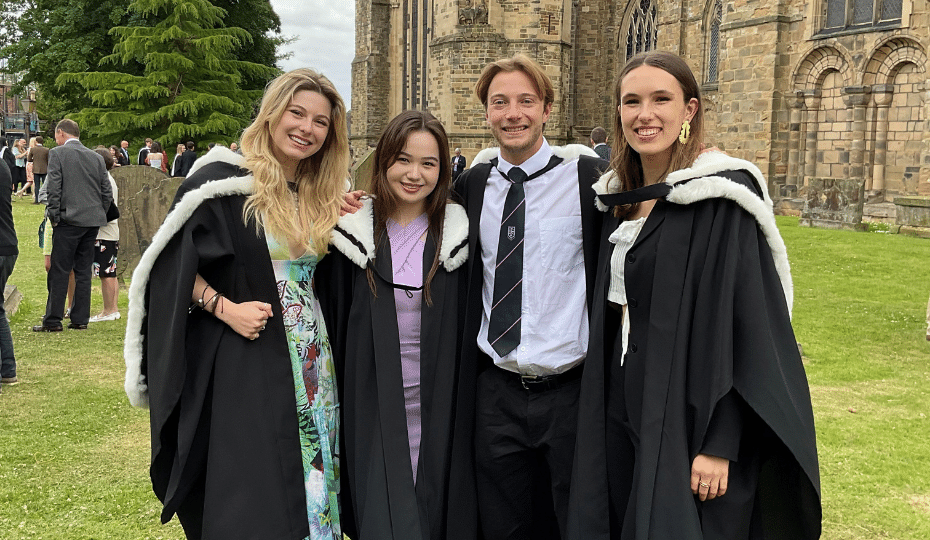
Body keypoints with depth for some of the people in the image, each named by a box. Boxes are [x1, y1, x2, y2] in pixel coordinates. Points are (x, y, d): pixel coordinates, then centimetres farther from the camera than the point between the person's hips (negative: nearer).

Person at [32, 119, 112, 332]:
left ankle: (53, 320, 3)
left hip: (69, 219, -5)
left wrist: (54, 216, -2)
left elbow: (53, 188, -10)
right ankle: (80, 319, 12)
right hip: (93, 221, 5)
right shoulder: (96, 157, 11)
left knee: (59, 271, 0)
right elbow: (107, 193, 9)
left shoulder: (57, 153, -3)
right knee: (83, 271, 9)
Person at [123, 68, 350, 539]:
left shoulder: (319, 197, 10)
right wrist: (225, 307, -19)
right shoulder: (222, 180, -9)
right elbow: (171, 262, -8)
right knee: (247, 498, 0)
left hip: (308, 358, 6)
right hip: (242, 359, -6)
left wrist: (342, 221, 6)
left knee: (305, 480, 11)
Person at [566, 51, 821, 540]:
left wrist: (718, 444, -19)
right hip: (621, 412, 6)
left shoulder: (721, 197, -13)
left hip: (689, 416, -6)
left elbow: (741, 323, -17)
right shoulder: (619, 199, 8)